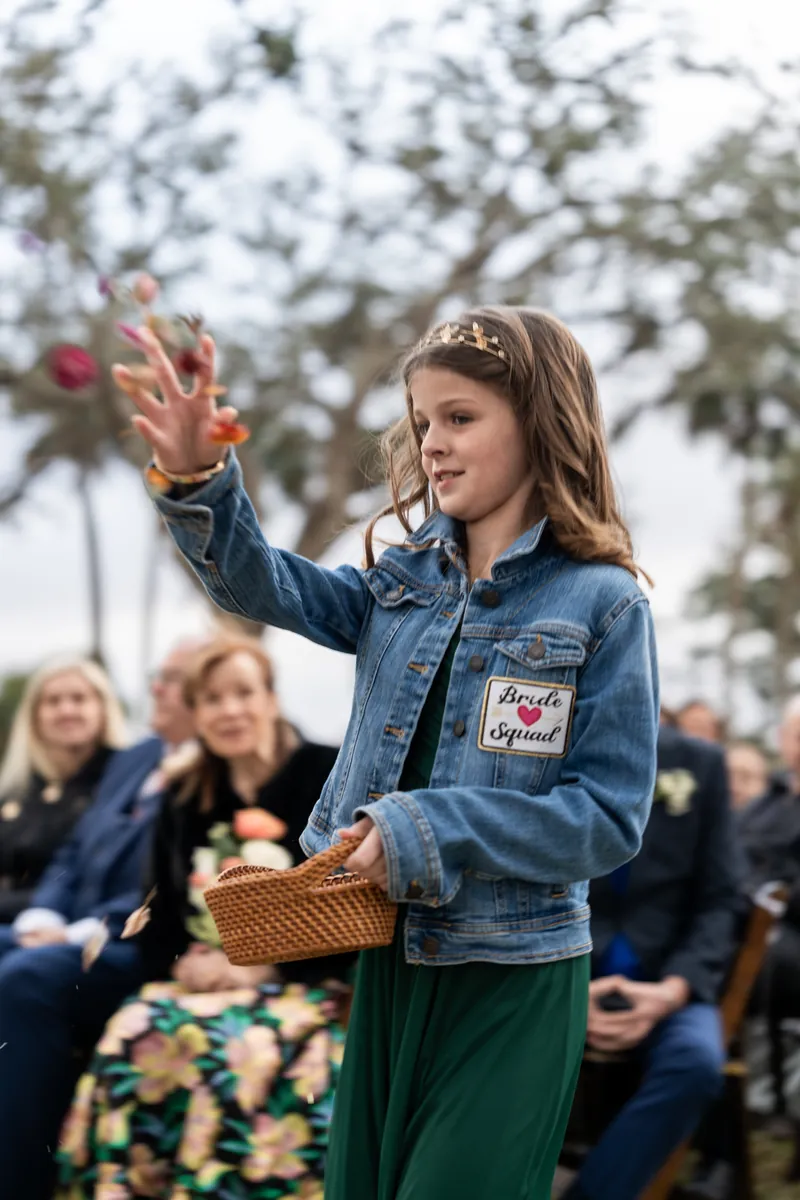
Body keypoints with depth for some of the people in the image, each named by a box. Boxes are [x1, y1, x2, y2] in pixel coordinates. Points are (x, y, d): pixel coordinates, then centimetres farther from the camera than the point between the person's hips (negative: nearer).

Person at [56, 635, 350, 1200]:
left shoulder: (326, 775, 1)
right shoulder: (185, 796, 17)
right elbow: (160, 913, 17)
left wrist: (262, 965, -14)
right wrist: (185, 962, -5)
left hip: (303, 982, -4)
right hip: (201, 979, 4)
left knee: (227, 1041, -35)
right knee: (133, 1035, -27)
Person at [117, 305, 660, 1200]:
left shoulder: (602, 604, -10)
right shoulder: (408, 580, 7)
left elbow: (611, 817, -14)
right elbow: (272, 590, -6)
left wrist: (432, 833, -21)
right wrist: (197, 481, -23)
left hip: (514, 986, -5)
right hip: (390, 957, 5)